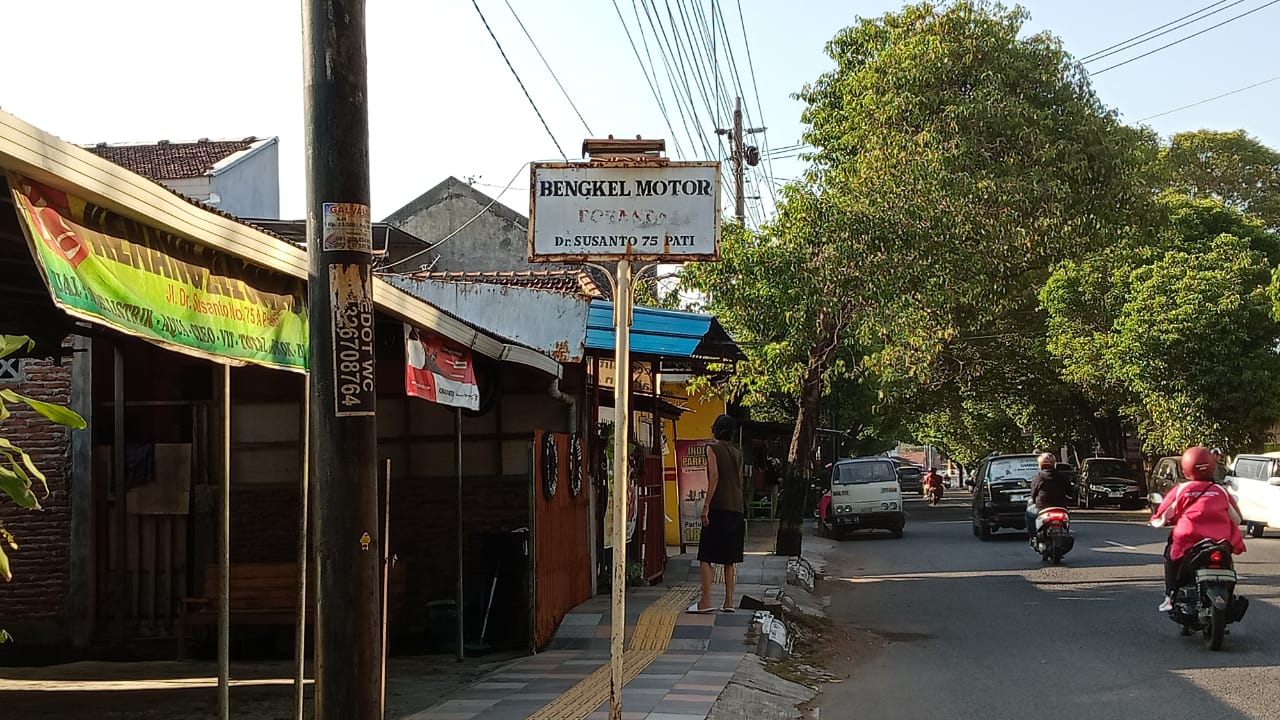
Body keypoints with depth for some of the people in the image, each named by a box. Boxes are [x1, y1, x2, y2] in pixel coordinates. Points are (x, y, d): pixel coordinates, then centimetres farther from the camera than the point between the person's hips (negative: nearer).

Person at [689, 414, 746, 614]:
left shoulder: (713, 448, -3)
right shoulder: (737, 453, 15)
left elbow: (714, 476, -14)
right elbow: (740, 482, 16)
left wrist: (706, 505, -15)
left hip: (718, 507, -6)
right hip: (736, 508, 6)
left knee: (706, 556, -6)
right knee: (729, 558, 10)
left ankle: (706, 601, -14)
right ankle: (728, 602, 9)